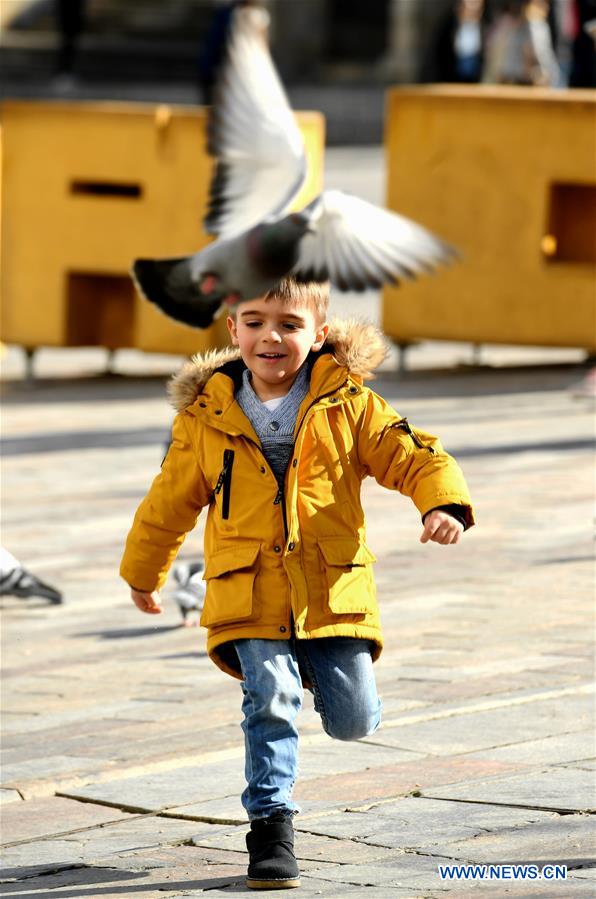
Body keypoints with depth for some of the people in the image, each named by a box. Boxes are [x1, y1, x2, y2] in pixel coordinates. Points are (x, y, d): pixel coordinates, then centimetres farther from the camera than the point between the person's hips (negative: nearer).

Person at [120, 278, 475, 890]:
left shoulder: (348, 405, 1)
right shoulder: (204, 416, 3)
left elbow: (414, 456, 0)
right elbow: (170, 501, 16)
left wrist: (444, 504, -21)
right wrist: (144, 575, 27)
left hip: (332, 591, 1)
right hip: (249, 597, -1)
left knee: (355, 720, -1)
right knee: (270, 702, -17)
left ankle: (318, 669, 34)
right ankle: (270, 825, -5)